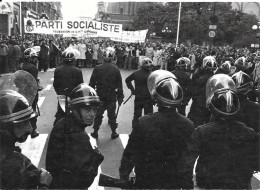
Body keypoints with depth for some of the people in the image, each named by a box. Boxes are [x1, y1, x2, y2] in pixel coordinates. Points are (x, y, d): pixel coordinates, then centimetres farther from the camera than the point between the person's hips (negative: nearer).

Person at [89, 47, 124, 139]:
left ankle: (95, 132, 18)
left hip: (100, 96, 0)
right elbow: (119, 85, -2)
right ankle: (114, 133, 18)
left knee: (98, 114, 11)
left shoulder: (97, 69, -7)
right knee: (112, 115, 10)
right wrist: (120, 97, 7)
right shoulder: (116, 70, -7)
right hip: (112, 97, 0)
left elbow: (92, 83, -3)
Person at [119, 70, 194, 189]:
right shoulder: (189, 126, -15)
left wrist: (123, 175, 2)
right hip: (175, 183, 2)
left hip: (147, 182, -2)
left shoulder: (143, 123, -23)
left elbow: (130, 154, -14)